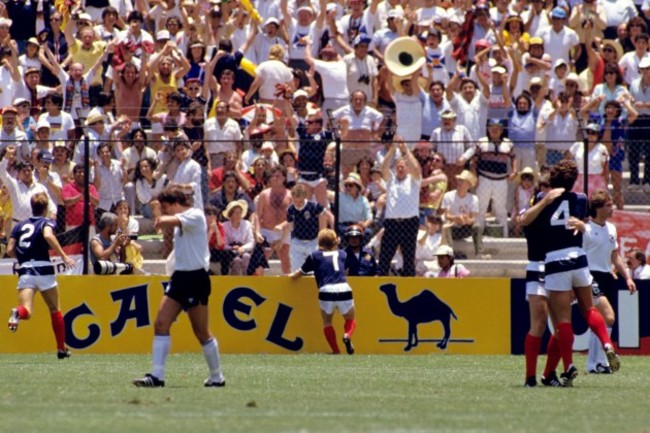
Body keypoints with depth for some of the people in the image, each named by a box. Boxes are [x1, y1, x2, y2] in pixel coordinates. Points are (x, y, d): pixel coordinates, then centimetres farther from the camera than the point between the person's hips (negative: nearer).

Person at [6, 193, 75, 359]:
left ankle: (18, 312, -45)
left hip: (24, 271, 2)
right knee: (55, 311, 15)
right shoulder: (46, 222, 5)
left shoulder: (20, 225, 17)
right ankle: (62, 349, 19)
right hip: (43, 269, -2)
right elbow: (48, 235, -19)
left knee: (27, 311, -8)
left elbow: (10, 250, 10)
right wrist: (64, 256, -18)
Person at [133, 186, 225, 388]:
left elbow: (167, 221, -24)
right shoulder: (181, 221, 16)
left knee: (201, 332, -1)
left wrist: (161, 220, -8)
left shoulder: (195, 215, -11)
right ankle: (157, 376, -7)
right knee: (161, 324, -4)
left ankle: (217, 377, 12)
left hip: (195, 278, -9)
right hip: (180, 276, 9)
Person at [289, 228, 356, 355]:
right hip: (344, 290, 1)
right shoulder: (342, 254, 22)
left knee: (327, 322, 19)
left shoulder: (314, 256, 16)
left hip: (326, 291, -1)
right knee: (350, 320, 20)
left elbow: (297, 275, 22)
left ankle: (336, 350, 3)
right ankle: (347, 335, -12)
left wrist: (291, 275, 45)